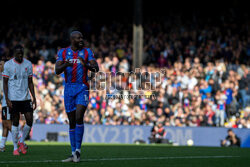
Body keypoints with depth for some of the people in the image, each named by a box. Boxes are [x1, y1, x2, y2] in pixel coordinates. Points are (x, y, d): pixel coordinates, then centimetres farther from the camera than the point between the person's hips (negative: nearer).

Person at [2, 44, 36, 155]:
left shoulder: (28, 64, 7)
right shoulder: (8, 65, -3)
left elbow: (30, 82, 11)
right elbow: (5, 83, -1)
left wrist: (34, 98, 5)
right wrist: (7, 99, -10)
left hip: (26, 98, 3)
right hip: (13, 98, -3)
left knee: (29, 120, -5)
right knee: (15, 122, 0)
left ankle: (21, 142, 16)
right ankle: (15, 147, 9)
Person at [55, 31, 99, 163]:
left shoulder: (87, 52, 3)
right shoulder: (63, 52, 5)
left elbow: (96, 69, -7)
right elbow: (57, 70, -6)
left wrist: (87, 65, -28)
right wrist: (65, 65, -28)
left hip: (82, 88, -2)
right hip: (69, 88, 2)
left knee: (79, 118, -19)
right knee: (72, 121, 6)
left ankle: (78, 150, -11)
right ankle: (74, 154, 12)